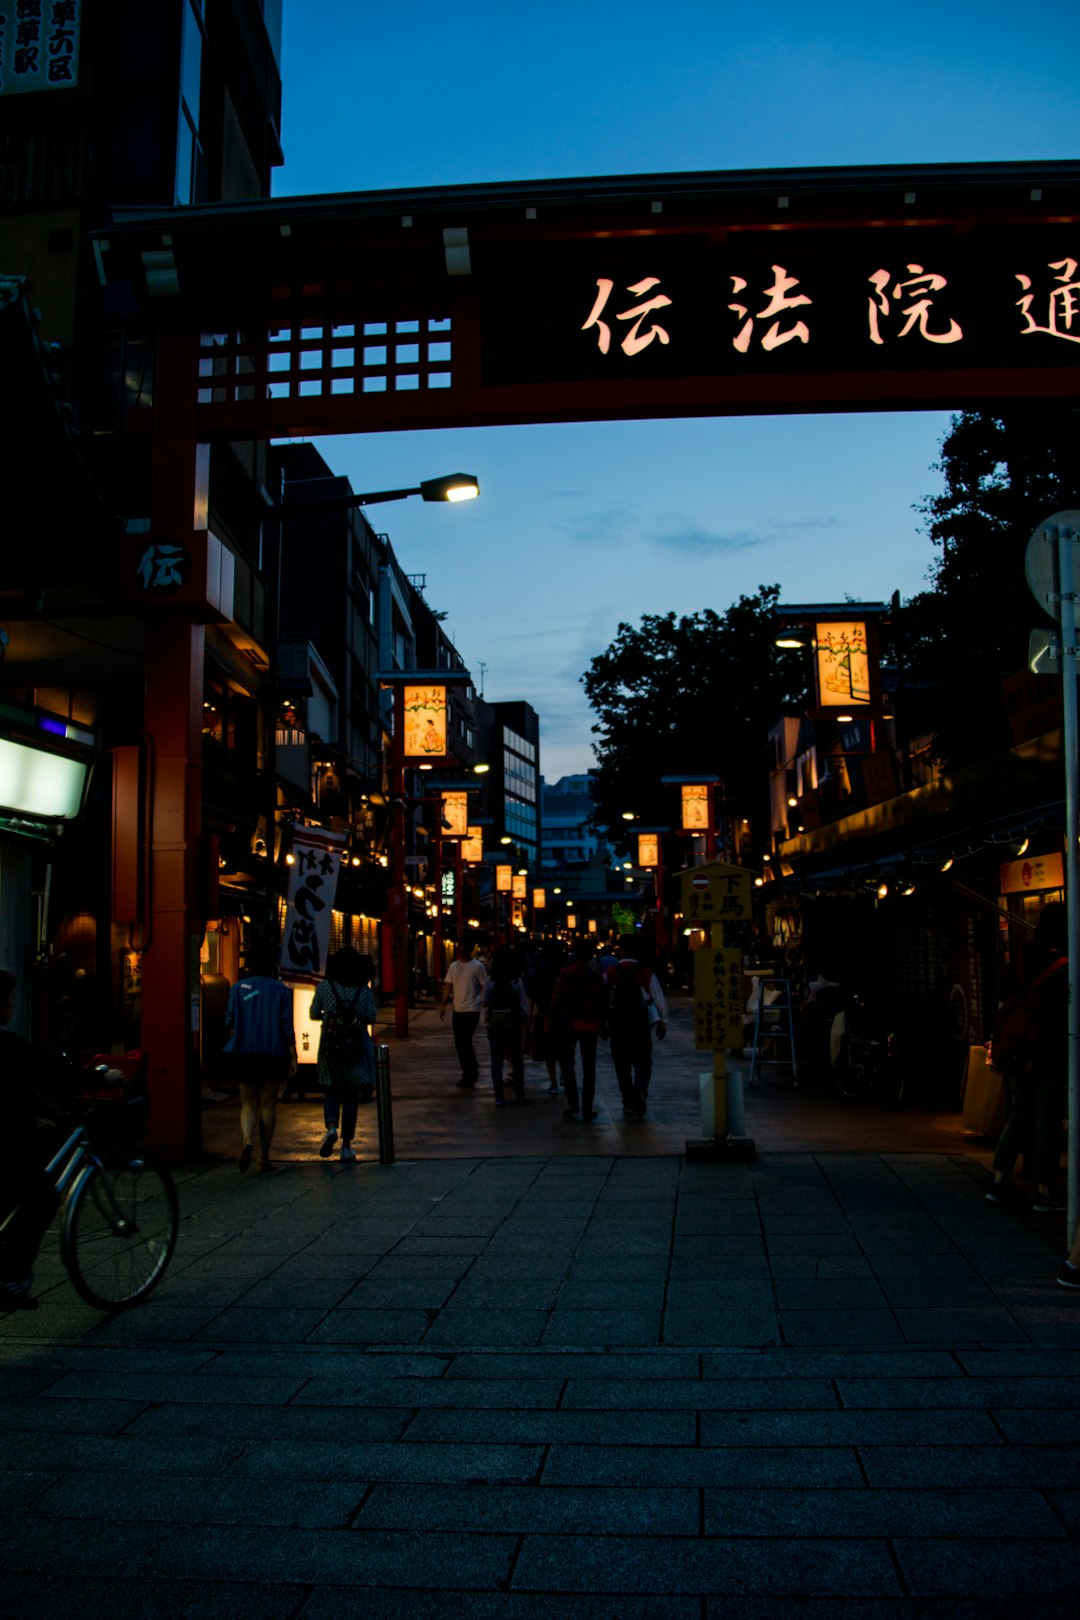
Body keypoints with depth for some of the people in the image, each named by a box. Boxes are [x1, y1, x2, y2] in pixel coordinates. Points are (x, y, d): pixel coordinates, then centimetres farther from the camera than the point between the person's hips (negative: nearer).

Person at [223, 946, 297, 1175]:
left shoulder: (238, 988, 0)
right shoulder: (280, 990, -4)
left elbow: (230, 1021, 2)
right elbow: (287, 1028, -7)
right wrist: (293, 1057, -3)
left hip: (243, 1053, 1)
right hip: (273, 1054, -1)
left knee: (248, 1104, 10)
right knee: (268, 1105, 9)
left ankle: (247, 1140, -20)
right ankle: (264, 1160, 11)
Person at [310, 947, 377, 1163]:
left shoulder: (325, 987, -2)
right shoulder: (365, 990, -2)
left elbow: (314, 1014, 2)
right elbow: (371, 1017, -4)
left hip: (330, 1047, 0)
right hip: (357, 1047, 0)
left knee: (331, 1093, 12)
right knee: (350, 1096, 8)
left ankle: (331, 1127, -16)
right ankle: (347, 1146, 6)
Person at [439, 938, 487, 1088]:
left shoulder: (477, 966, -6)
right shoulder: (453, 966, 9)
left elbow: (485, 987, -4)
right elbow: (448, 986, 10)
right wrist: (443, 1005, 2)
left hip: (471, 1010, -6)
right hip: (457, 1010, 6)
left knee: (466, 1042, -11)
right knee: (459, 1044, 7)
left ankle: (471, 1073, 5)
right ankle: (468, 1074, 19)